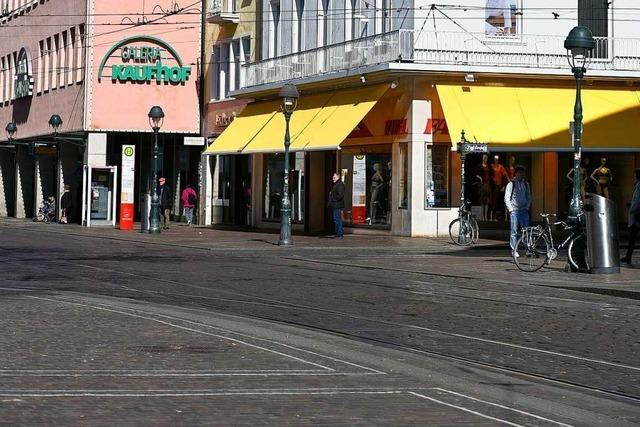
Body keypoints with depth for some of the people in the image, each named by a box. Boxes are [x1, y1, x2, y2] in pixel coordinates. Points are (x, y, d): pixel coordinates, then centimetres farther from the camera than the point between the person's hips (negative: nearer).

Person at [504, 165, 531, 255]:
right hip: (514, 211, -3)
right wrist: (511, 209, -8)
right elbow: (507, 198, -1)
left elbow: (528, 197, 19)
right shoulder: (511, 184, -1)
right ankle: (514, 251, 2)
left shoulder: (526, 184, 12)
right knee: (514, 232, -2)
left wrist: (527, 207, 7)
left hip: (524, 211, 3)